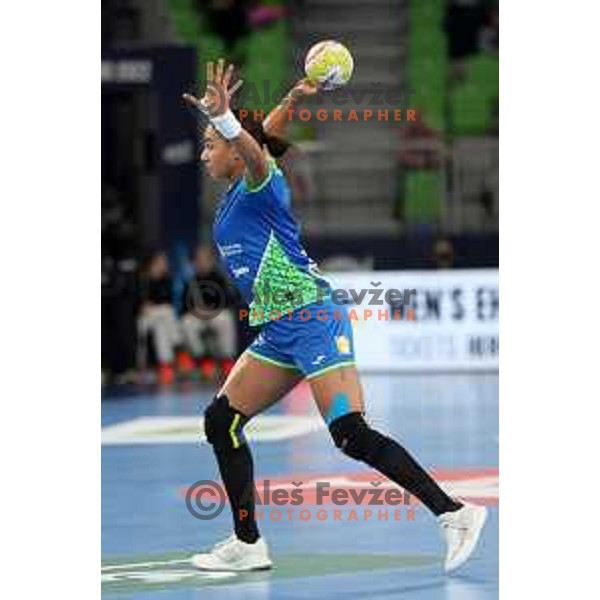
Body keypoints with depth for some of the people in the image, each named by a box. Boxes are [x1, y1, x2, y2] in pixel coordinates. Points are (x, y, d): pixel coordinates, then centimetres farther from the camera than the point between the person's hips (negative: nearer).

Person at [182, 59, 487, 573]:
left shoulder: (259, 183, -9)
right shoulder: (234, 196, 16)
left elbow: (257, 151, -32)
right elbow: (266, 139, 32)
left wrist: (222, 118, -51)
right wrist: (292, 100, 19)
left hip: (310, 317, -10)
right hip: (276, 330, 10)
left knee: (352, 436, -19)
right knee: (221, 422, 8)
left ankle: (454, 513, -17)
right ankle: (248, 545, 13)